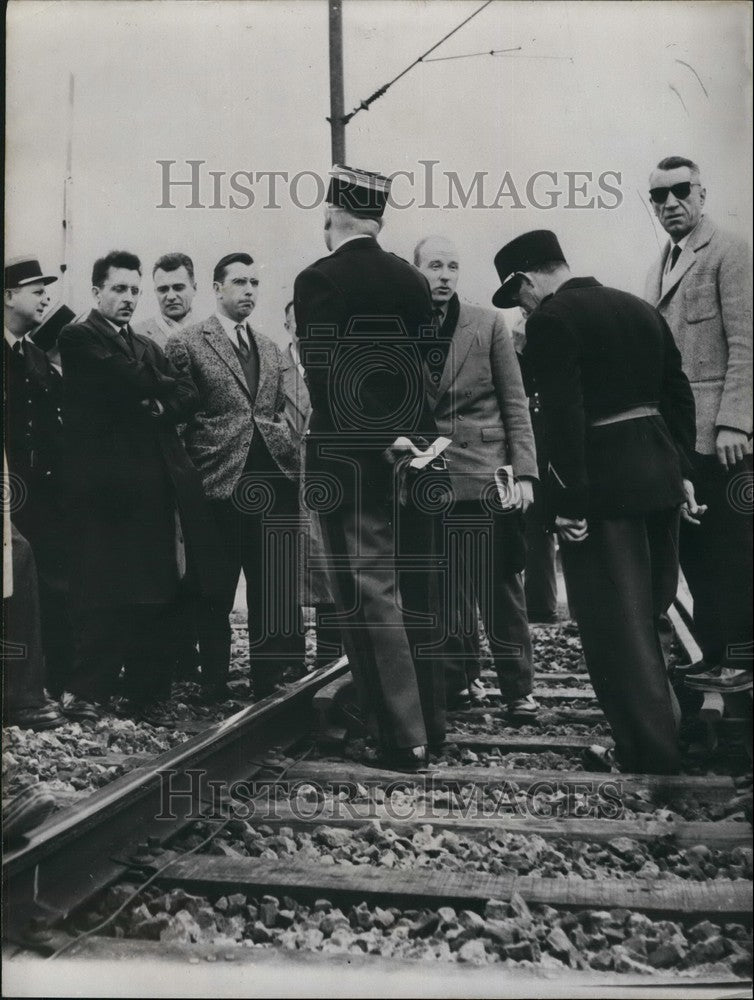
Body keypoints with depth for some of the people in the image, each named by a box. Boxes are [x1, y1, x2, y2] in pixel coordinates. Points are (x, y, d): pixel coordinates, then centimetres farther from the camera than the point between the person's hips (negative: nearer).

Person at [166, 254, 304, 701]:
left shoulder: (272, 350, 18)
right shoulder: (187, 345, 0)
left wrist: (293, 460, 8)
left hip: (274, 483, 5)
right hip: (220, 486, -4)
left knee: (275, 593, 6)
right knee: (216, 596, 4)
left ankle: (269, 679, 18)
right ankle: (214, 688, 18)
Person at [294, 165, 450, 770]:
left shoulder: (318, 281, -7)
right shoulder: (413, 281, 9)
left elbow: (324, 375, -15)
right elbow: (425, 366, 9)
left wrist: (379, 441, -10)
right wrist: (405, 434, 10)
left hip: (348, 457, -6)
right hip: (416, 450, 6)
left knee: (370, 595, -1)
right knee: (419, 593, 14)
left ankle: (404, 737, 0)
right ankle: (432, 723, 25)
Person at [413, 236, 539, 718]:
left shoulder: (488, 324, 4)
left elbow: (515, 403, 3)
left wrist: (524, 472, -4)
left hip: (486, 477, -1)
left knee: (502, 591, 2)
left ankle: (518, 688, 13)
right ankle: (453, 679, 20)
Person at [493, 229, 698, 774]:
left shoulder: (551, 319, -10)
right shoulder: (641, 308, 13)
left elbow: (564, 415, -19)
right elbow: (679, 394, 13)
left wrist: (569, 501, -17)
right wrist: (681, 470, 17)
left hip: (602, 485, -8)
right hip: (658, 477, 8)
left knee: (618, 629, 0)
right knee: (650, 616, 21)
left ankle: (653, 759, 4)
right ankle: (666, 733, 35)